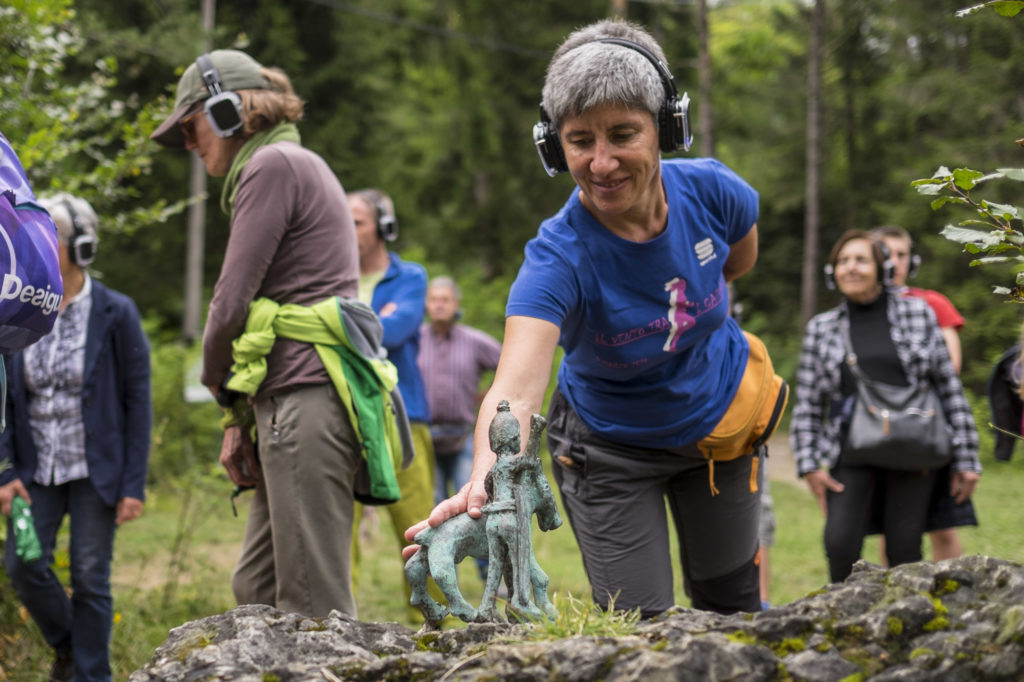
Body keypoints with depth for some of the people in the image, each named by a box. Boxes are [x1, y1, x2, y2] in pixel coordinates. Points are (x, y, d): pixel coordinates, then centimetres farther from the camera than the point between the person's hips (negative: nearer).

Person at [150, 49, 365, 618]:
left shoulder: (273, 166, -6)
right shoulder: (292, 166, 25)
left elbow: (231, 303, -11)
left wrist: (220, 388, 7)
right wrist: (239, 417, 15)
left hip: (307, 400, -10)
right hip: (291, 402, 10)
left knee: (313, 605, -11)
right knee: (256, 591, 11)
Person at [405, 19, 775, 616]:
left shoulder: (709, 191, -24)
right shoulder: (559, 258, -34)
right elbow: (515, 390, -50)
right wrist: (486, 481, -68)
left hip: (720, 426, 3)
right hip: (610, 449, -3)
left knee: (732, 607, 17)